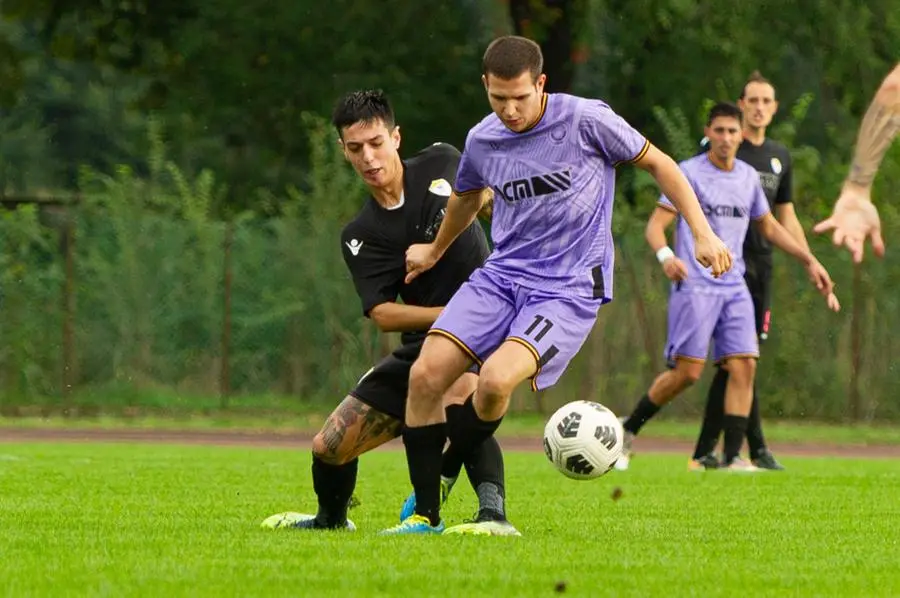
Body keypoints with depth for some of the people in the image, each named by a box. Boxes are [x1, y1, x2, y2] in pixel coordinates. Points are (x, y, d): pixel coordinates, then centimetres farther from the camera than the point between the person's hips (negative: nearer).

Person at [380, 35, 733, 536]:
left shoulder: (587, 121, -11)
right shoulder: (482, 141, 4)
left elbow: (658, 163, 2)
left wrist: (703, 234, -3)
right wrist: (436, 251, 41)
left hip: (569, 289, -5)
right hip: (502, 275, 5)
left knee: (496, 378, -29)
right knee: (426, 374, -14)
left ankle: (449, 472, 1)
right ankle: (426, 514, -1)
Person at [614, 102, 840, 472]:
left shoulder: (748, 177, 14)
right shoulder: (689, 173, -4)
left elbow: (769, 227, 28)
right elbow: (656, 224, -10)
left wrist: (809, 261, 22)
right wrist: (665, 256, -31)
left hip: (734, 288, 5)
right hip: (694, 286, -5)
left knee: (744, 366, -8)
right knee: (688, 372, -10)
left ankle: (732, 456, -6)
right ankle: (628, 430, 8)